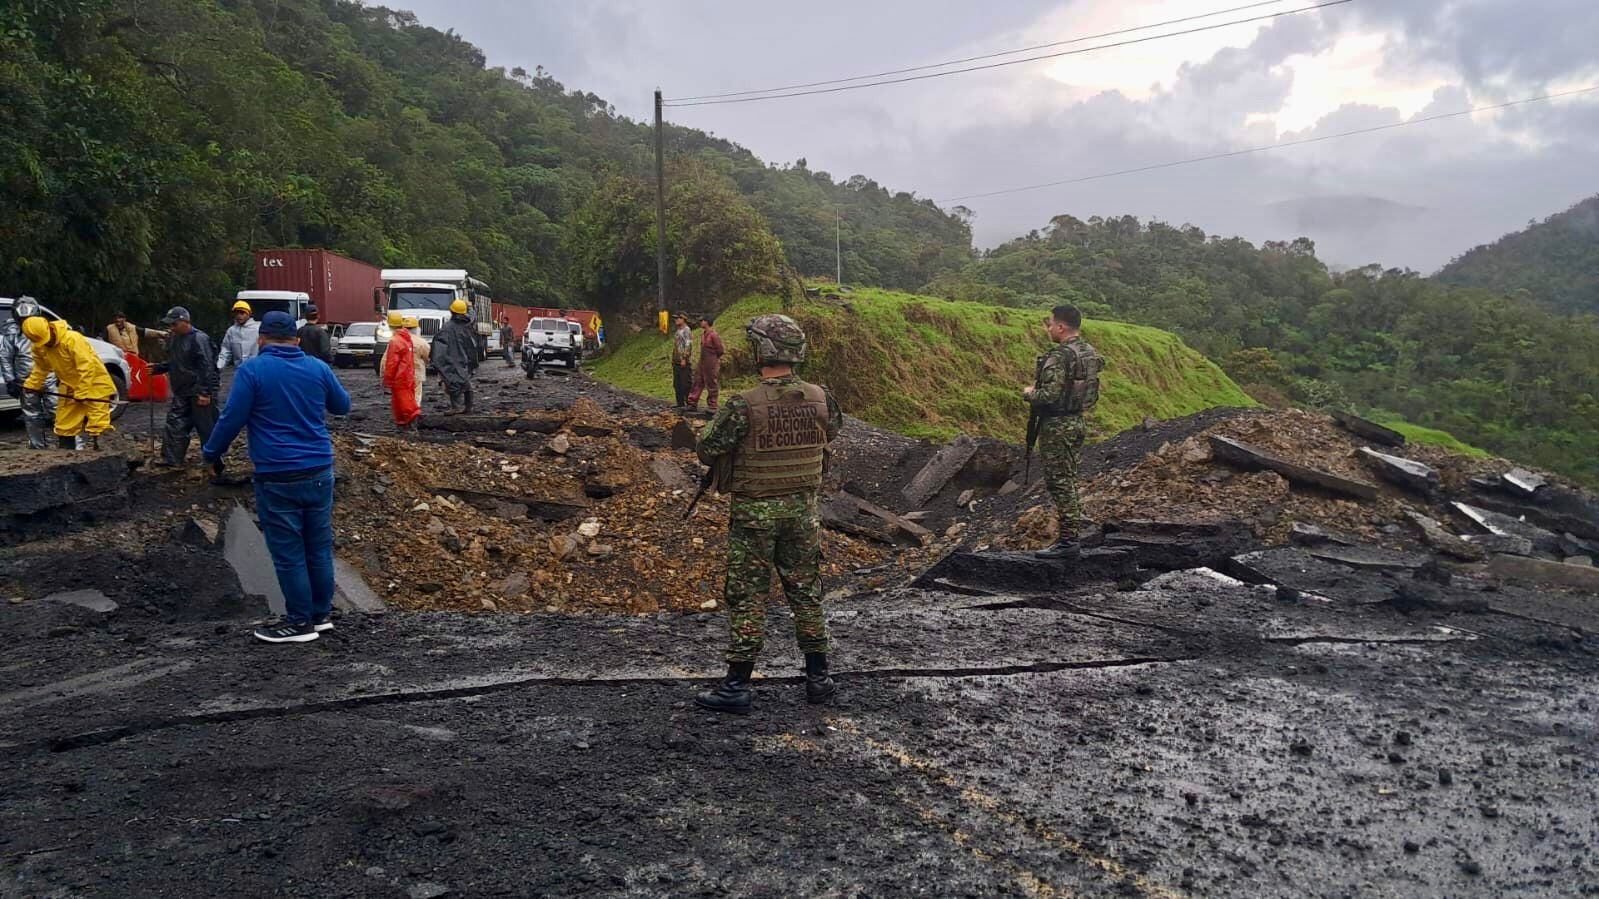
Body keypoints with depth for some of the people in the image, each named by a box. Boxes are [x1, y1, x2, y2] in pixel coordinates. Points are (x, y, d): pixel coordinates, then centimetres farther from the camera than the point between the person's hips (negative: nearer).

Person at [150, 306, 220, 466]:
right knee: (174, 423, 7)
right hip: (181, 393, 9)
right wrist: (159, 368, 8)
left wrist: (205, 392, -24)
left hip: (198, 393, -9)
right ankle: (171, 460, 12)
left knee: (206, 427, -1)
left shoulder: (199, 339, -16)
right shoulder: (173, 339, 13)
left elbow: (206, 367, -20)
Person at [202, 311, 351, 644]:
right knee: (319, 547, 14)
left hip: (277, 476, -5)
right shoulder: (318, 368, 5)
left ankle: (300, 622, 10)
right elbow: (343, 406, 18)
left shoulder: (252, 370, -8)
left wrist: (212, 453, 8)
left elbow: (232, 419, -8)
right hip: (319, 472, 5)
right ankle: (322, 613, 23)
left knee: (288, 553, 3)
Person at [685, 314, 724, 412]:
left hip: (711, 364, -9)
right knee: (697, 383, 10)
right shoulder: (702, 334, 11)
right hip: (702, 363, 9)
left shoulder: (713, 335, -16)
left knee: (711, 385, 0)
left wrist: (713, 357, -1)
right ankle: (693, 404, 15)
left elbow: (720, 350, -14)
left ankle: (712, 407, 8)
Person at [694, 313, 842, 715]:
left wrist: (719, 424, 8)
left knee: (747, 598, 5)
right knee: (806, 592, 15)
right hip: (801, 509, 4)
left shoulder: (745, 405, -21)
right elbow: (833, 431, 15)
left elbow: (706, 451, -12)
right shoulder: (820, 399, -6)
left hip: (754, 513, -4)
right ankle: (818, 677, 24)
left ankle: (736, 686, 10)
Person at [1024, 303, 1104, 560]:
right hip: (1078, 422, 9)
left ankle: (1067, 541, -2)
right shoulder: (1089, 353, 9)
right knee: (1069, 482, 16)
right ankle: (1071, 536, 21)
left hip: (1057, 426, -9)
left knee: (1059, 483, -4)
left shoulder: (1059, 356, -20)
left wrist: (1029, 394, -6)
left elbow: (1049, 396, -27)